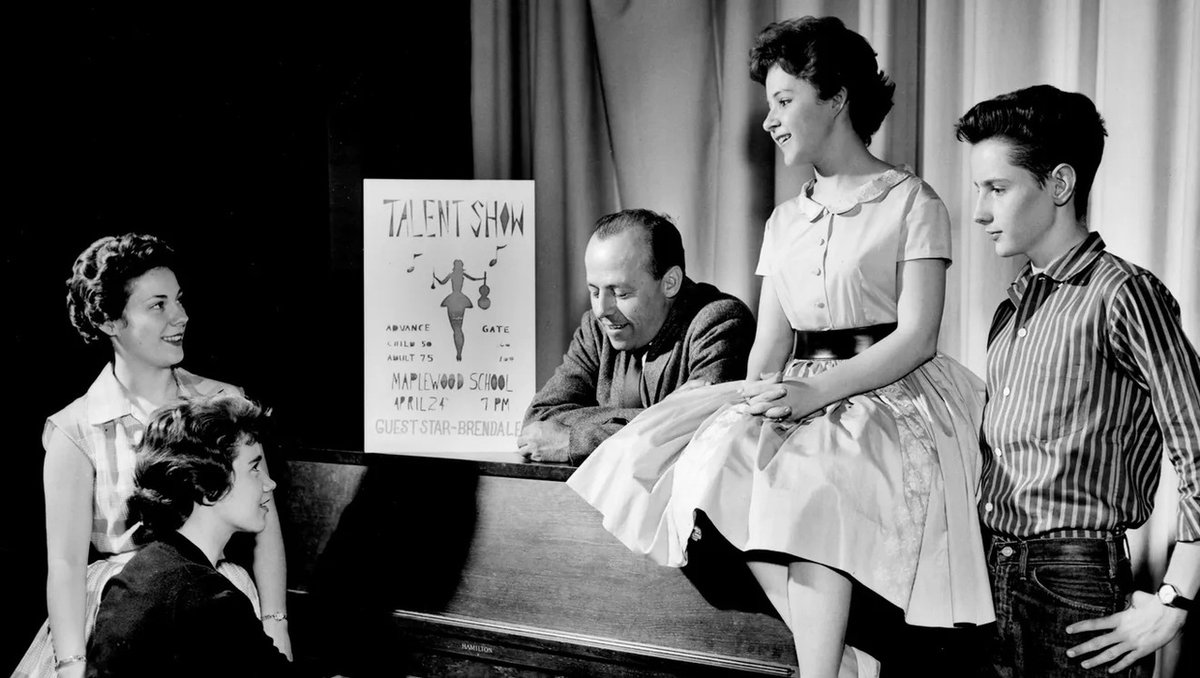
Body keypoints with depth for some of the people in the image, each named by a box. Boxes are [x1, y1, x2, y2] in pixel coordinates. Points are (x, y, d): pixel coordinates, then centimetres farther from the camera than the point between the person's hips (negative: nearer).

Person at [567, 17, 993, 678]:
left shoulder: (909, 202, 1)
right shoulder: (785, 221, 19)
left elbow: (916, 336, -9)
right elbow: (768, 345, 14)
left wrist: (819, 389, -21)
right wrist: (762, 395, -8)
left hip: (890, 393, -5)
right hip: (800, 396, 6)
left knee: (805, 479, -34)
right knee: (723, 456, -24)